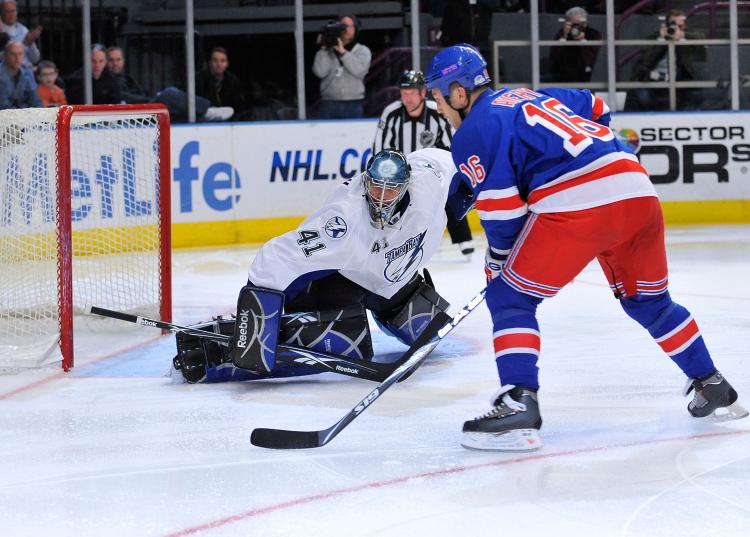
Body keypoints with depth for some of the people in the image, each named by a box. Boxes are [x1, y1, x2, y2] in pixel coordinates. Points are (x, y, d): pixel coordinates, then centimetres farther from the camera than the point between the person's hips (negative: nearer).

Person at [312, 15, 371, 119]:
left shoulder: (363, 51, 10)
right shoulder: (328, 51, 9)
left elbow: (360, 70, -11)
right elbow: (320, 72, -6)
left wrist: (342, 52, -14)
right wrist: (323, 49, -8)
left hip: (353, 106, 0)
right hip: (329, 103, 0)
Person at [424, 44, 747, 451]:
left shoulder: (473, 131, 3)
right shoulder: (530, 96, 27)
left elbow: (502, 212, -3)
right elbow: (596, 108, 41)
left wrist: (497, 261, 12)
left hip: (574, 205, -8)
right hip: (639, 192, 8)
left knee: (510, 297, 3)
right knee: (648, 300, 27)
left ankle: (519, 406, -12)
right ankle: (713, 388, 34)